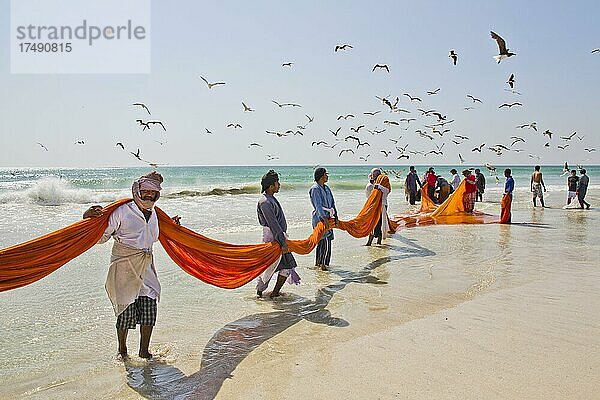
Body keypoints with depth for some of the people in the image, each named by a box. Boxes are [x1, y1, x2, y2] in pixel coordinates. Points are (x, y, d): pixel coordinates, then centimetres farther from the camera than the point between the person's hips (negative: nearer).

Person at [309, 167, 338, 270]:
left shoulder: (326, 188, 14)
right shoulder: (315, 189, -12)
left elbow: (332, 203, 12)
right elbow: (318, 205, -21)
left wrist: (335, 216, 3)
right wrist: (324, 218, -30)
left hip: (327, 217, 8)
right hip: (319, 218, -8)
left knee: (322, 241, 12)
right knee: (325, 241, -9)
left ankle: (318, 262, 21)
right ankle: (322, 263, 0)